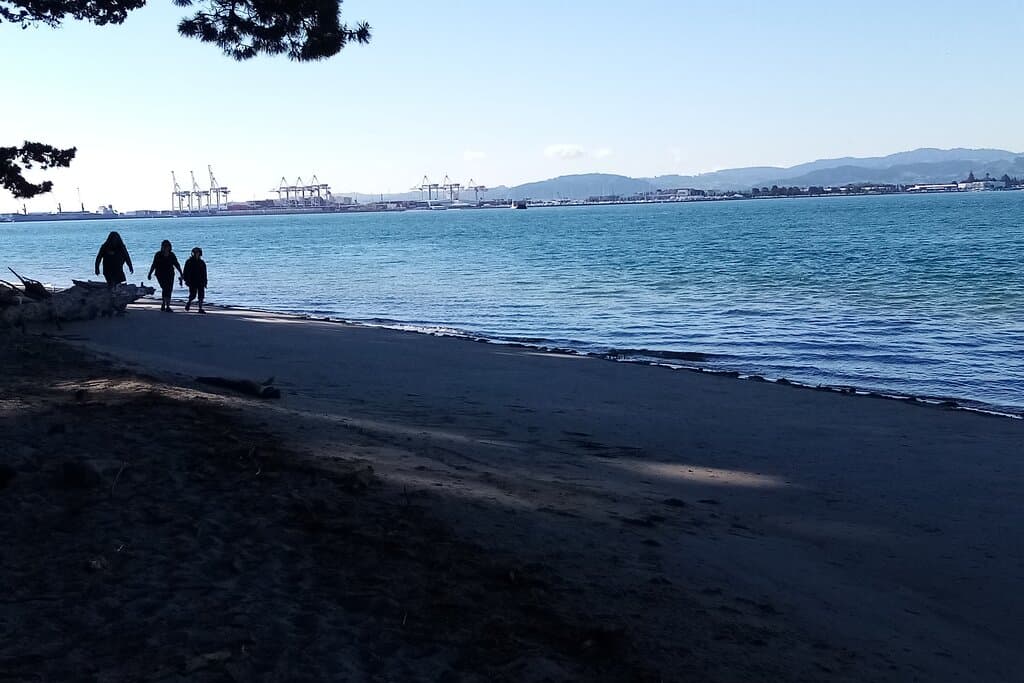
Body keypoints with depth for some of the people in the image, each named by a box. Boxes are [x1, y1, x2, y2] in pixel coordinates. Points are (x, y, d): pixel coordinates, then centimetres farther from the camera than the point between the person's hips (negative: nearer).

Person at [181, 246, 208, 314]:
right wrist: (186, 280, -9)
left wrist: (205, 282, 9)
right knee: (193, 295, -4)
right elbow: (185, 272, 0)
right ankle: (188, 303, 26)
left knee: (201, 295, -4)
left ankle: (200, 308, -2)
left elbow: (204, 274, 13)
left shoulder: (202, 263, 11)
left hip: (200, 282, 3)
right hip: (192, 282, -3)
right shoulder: (189, 262, 1)